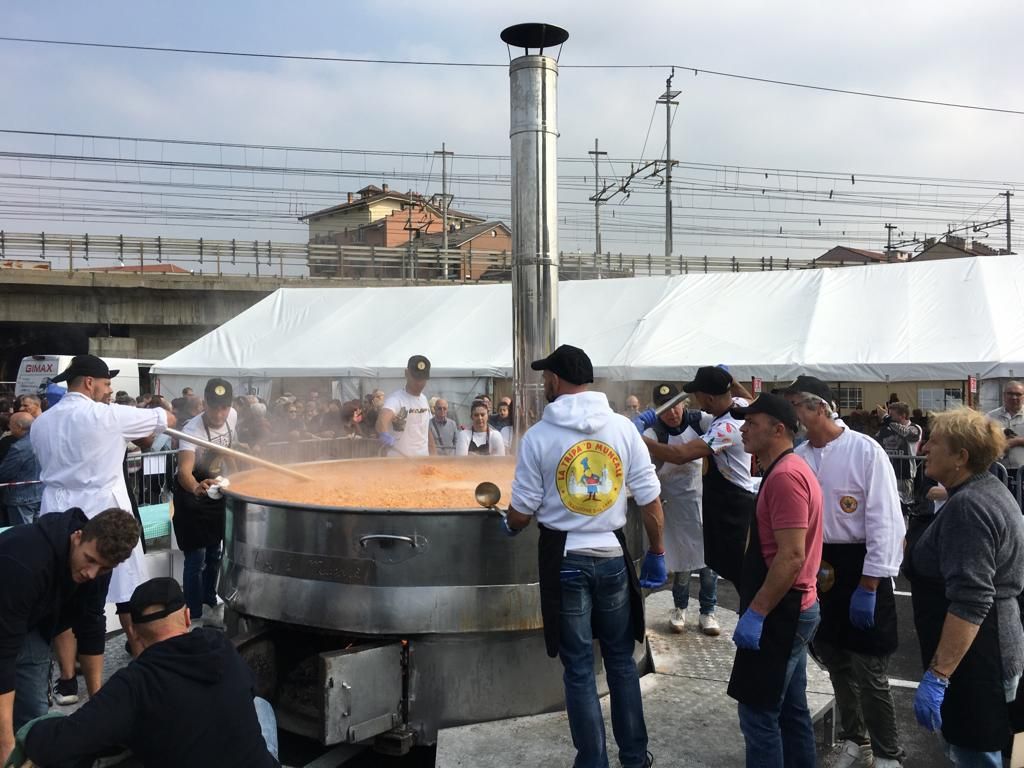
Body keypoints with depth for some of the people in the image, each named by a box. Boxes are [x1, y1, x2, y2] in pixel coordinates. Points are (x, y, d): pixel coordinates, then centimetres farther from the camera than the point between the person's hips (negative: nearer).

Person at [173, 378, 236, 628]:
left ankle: (210, 603, 37)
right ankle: (194, 617, 5)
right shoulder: (193, 430, -32)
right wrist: (196, 488, -65)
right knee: (196, 560, -7)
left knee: (215, 554, 18)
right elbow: (184, 471, -45)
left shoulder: (232, 416, -11)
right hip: (192, 493, -6)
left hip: (217, 491, 7)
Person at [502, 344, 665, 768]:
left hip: (565, 559, -2)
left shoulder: (538, 436, -9)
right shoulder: (622, 427, -4)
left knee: (579, 669, 10)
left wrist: (508, 526, 18)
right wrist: (656, 554, 9)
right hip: (612, 556, 2)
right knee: (621, 660, 18)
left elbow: (523, 510, -5)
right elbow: (650, 499, -3)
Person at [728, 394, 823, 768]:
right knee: (791, 709, 18)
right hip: (793, 609, 11)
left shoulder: (784, 476, -20)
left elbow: (791, 556, -26)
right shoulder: (789, 469, 14)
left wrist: (755, 612, -23)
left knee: (759, 713, -2)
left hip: (781, 612, -11)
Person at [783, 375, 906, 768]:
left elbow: (883, 522, -15)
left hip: (860, 567, -5)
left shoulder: (865, 451, -15)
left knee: (869, 670, 4)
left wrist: (868, 587, -16)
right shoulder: (799, 456, 0)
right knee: (837, 662, 19)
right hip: (818, 567, 5)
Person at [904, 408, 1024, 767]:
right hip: (989, 651, 10)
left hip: (972, 660, -10)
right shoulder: (989, 490, 11)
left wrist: (938, 675, -30)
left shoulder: (967, 505, -22)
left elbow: (969, 602, -29)